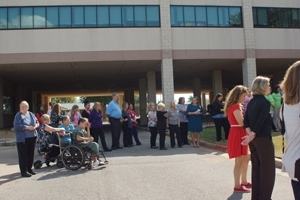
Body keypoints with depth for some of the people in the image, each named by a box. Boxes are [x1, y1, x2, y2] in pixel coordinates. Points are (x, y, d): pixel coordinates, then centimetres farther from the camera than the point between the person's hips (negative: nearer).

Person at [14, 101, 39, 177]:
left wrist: (36, 126, -10)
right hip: (23, 138, -6)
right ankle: (24, 171, 6)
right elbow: (16, 125, -17)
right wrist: (27, 127, -23)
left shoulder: (31, 114, 10)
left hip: (32, 137, 6)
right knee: (23, 155, -1)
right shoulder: (18, 115, -7)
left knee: (31, 154, 12)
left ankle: (29, 168, 25)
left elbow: (37, 122, 13)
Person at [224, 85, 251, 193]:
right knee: (239, 161, -5)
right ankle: (237, 186, 2)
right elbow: (241, 122, -23)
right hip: (237, 134, -11)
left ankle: (244, 182, 29)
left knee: (245, 159, 18)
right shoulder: (235, 106, -15)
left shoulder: (237, 106, 18)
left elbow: (241, 120, 14)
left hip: (240, 133, 11)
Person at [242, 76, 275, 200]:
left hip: (254, 139, 8)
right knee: (267, 169, 2)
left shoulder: (252, 102, 9)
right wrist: (251, 136, -10)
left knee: (256, 168, 14)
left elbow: (246, 121, 4)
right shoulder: (265, 102, -13)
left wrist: (250, 134, -5)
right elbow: (261, 122, -19)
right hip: (263, 139, -8)